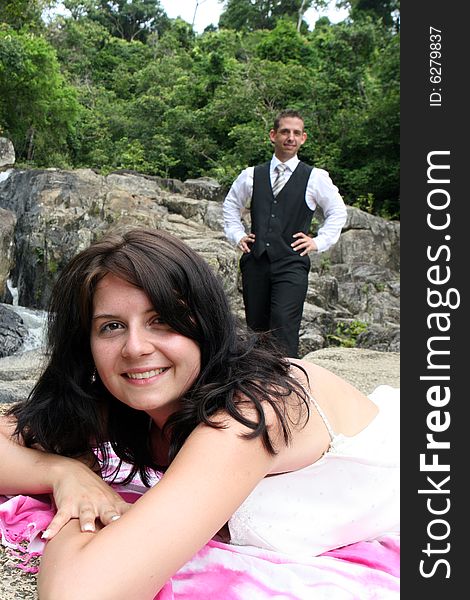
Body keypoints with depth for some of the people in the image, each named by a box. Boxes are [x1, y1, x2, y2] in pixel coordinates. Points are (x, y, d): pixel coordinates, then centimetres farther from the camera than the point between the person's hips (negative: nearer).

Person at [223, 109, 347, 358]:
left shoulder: (316, 178, 5)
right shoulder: (251, 175, 11)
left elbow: (337, 212, 16)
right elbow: (230, 205, 27)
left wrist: (319, 242, 6)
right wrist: (237, 235, 15)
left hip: (292, 264, -3)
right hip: (255, 261, 3)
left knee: (284, 326, -17)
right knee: (256, 326, 7)